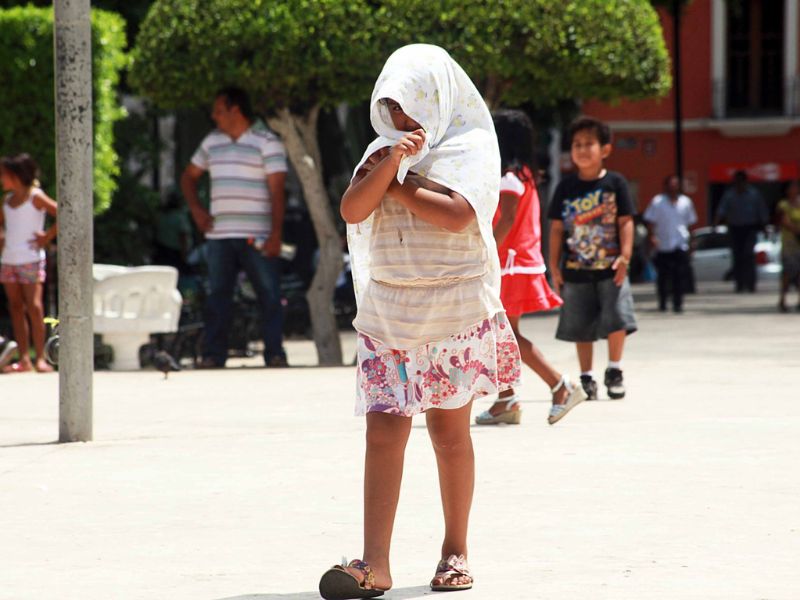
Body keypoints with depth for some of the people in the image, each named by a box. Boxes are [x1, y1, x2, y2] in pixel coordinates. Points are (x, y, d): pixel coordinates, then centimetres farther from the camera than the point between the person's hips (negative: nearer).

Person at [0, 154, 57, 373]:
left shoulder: (35, 197, -7)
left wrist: (47, 237, -12)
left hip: (30, 259, -7)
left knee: (34, 307, -12)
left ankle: (40, 358, -12)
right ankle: (24, 359, 5)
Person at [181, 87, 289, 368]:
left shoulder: (267, 142, -2)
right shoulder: (212, 142, 16)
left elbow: (277, 191, -9)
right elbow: (189, 176, 28)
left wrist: (275, 235, -18)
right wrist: (195, 208, 9)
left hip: (257, 238, -5)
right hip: (219, 236, 5)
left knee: (269, 297, -6)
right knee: (217, 297, 3)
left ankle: (275, 355, -5)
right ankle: (212, 356, 4)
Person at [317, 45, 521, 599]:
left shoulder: (470, 147, -2)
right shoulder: (384, 150, 11)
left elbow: (457, 214, -18)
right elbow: (352, 210, -4)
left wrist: (396, 184, -7)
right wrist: (391, 164, -18)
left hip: (454, 309, -3)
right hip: (388, 311, 3)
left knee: (449, 431, 4)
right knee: (384, 430, -7)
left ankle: (456, 552, 17)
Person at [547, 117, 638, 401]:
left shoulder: (615, 183, -1)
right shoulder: (566, 187, 3)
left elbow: (626, 221, -1)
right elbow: (557, 227, 6)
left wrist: (625, 255, -11)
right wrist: (554, 266, 3)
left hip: (610, 268, -2)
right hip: (576, 270, 2)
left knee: (617, 318, -9)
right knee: (581, 326, 6)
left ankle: (614, 370, 9)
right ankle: (586, 377, 17)